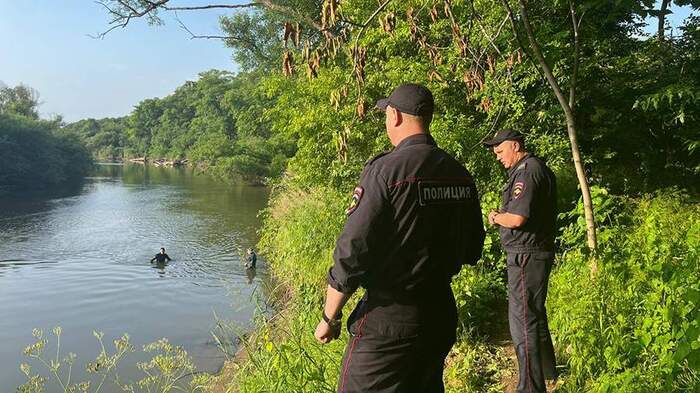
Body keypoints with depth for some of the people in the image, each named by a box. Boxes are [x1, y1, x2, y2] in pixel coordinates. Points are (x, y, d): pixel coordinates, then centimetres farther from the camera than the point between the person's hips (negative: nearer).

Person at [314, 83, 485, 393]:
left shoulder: (385, 170, -17)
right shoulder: (460, 175, 3)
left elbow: (352, 253, -17)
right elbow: (472, 252, 13)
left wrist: (329, 317, -5)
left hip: (388, 322, -7)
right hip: (443, 316, 7)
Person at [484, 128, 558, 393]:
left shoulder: (527, 171, -16)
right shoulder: (537, 168, 17)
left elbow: (516, 219, -24)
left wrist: (495, 217, -4)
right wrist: (502, 215, 8)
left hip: (526, 257, -11)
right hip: (536, 254, 11)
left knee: (523, 322, -6)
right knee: (536, 315, 22)